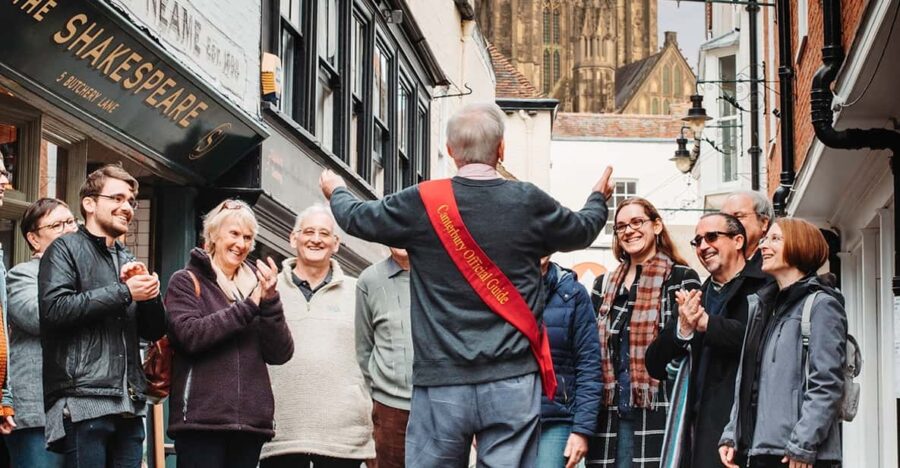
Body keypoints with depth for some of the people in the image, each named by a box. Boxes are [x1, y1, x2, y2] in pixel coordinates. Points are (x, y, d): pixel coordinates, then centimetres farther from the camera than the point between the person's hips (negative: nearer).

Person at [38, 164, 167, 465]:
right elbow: (55, 308, -13)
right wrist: (124, 292, -8)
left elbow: (155, 330, 21)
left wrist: (147, 291, 0)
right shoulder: (66, 249, 4)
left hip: (129, 406, 7)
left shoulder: (128, 262, 24)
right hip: (83, 403, -7)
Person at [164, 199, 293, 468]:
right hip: (201, 419, -4)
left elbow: (281, 354, 7)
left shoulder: (256, 286, 17)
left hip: (251, 422, 4)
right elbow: (190, 335, -12)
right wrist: (247, 307, -11)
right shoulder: (186, 282, 6)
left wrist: (270, 302, -7)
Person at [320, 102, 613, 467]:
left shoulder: (421, 203, -4)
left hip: (441, 385, 0)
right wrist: (599, 199, 43)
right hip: (513, 383, 1)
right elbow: (582, 231, 20)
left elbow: (357, 218, 14)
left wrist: (337, 192, 38)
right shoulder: (529, 203, 0)